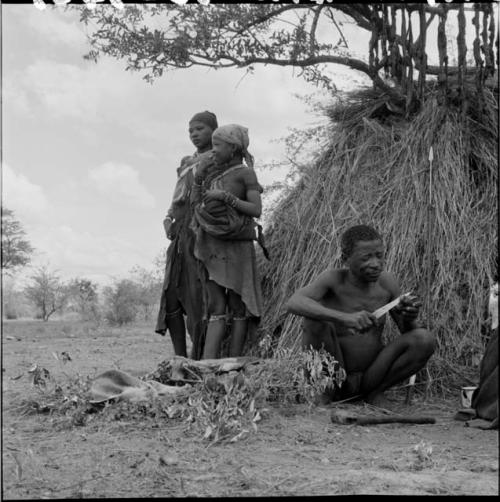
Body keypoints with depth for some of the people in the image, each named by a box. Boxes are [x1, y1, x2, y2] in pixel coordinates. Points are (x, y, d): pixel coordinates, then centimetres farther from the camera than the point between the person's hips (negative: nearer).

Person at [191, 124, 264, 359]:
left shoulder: (245, 173, -3)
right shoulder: (213, 173, 14)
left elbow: (256, 210, -12)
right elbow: (196, 204, 13)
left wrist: (225, 196, -17)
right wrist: (198, 177, 1)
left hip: (236, 247, -5)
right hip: (212, 246, 5)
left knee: (238, 307, 1)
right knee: (216, 307, 2)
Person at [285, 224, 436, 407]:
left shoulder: (386, 282, -5)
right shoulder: (333, 279, -16)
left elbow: (409, 333, 3)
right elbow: (293, 303, -34)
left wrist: (409, 318, -23)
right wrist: (345, 317, -47)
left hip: (368, 375, 3)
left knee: (425, 340, -17)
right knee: (316, 319, -29)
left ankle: (373, 392, 0)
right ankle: (334, 392, -7)